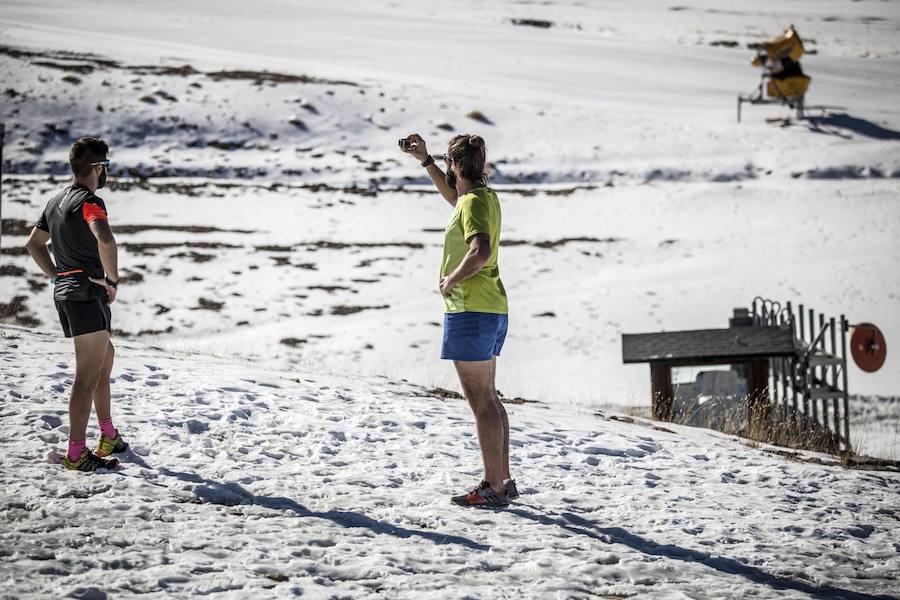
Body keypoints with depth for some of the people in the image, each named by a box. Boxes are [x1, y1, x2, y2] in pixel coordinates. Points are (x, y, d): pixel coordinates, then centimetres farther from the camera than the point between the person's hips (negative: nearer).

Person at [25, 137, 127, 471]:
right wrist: (112, 280, -19)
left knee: (105, 357, 23)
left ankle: (109, 437, 29)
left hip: (64, 291, 10)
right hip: (88, 294, -10)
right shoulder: (89, 201, -14)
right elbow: (105, 240, -33)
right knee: (88, 376, -10)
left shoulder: (56, 202, 14)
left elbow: (34, 244, 24)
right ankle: (77, 454, -12)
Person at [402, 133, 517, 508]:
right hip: (493, 309, 10)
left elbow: (481, 252, -32)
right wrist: (424, 160, 37)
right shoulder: (485, 196, 13)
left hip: (470, 310, -10)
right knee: (489, 399, 15)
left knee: (481, 401, -9)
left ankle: (493, 489, -9)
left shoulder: (473, 203, -15)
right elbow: (453, 196, 38)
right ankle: (502, 481, 19)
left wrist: (450, 280, -18)